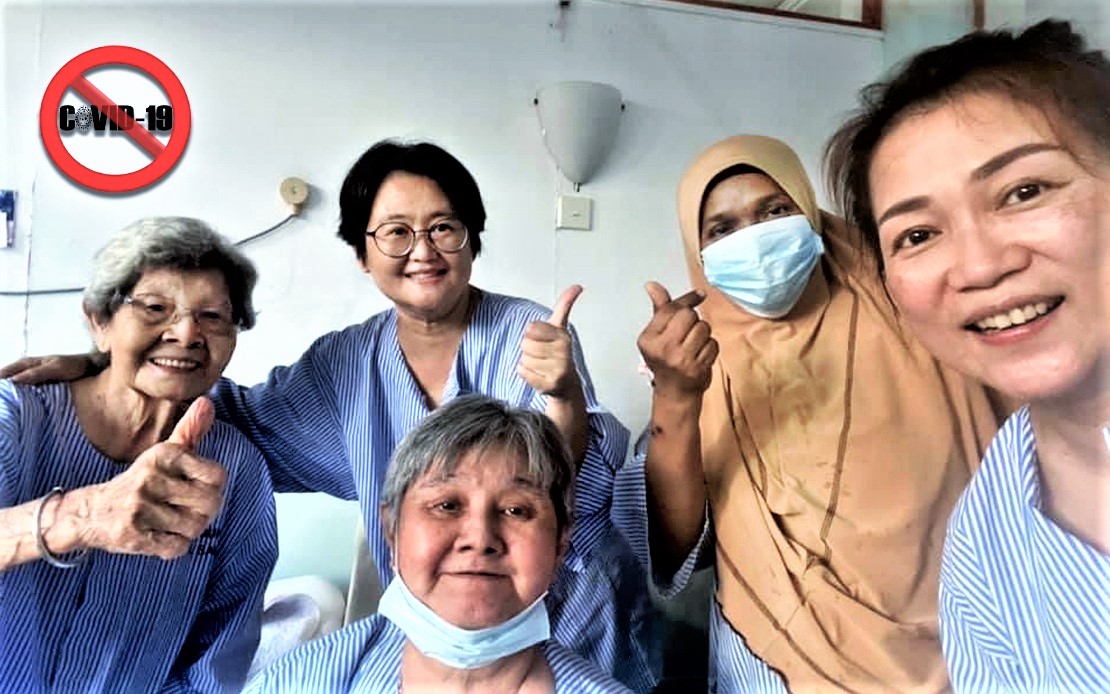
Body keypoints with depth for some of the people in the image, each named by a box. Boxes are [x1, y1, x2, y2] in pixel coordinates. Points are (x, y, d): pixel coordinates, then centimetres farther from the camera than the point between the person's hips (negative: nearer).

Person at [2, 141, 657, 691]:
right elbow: (256, 420, 8)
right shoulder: (346, 363, -5)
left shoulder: (533, 336, -19)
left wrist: (564, 395, -45)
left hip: (573, 621, -3)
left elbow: (584, 497, -24)